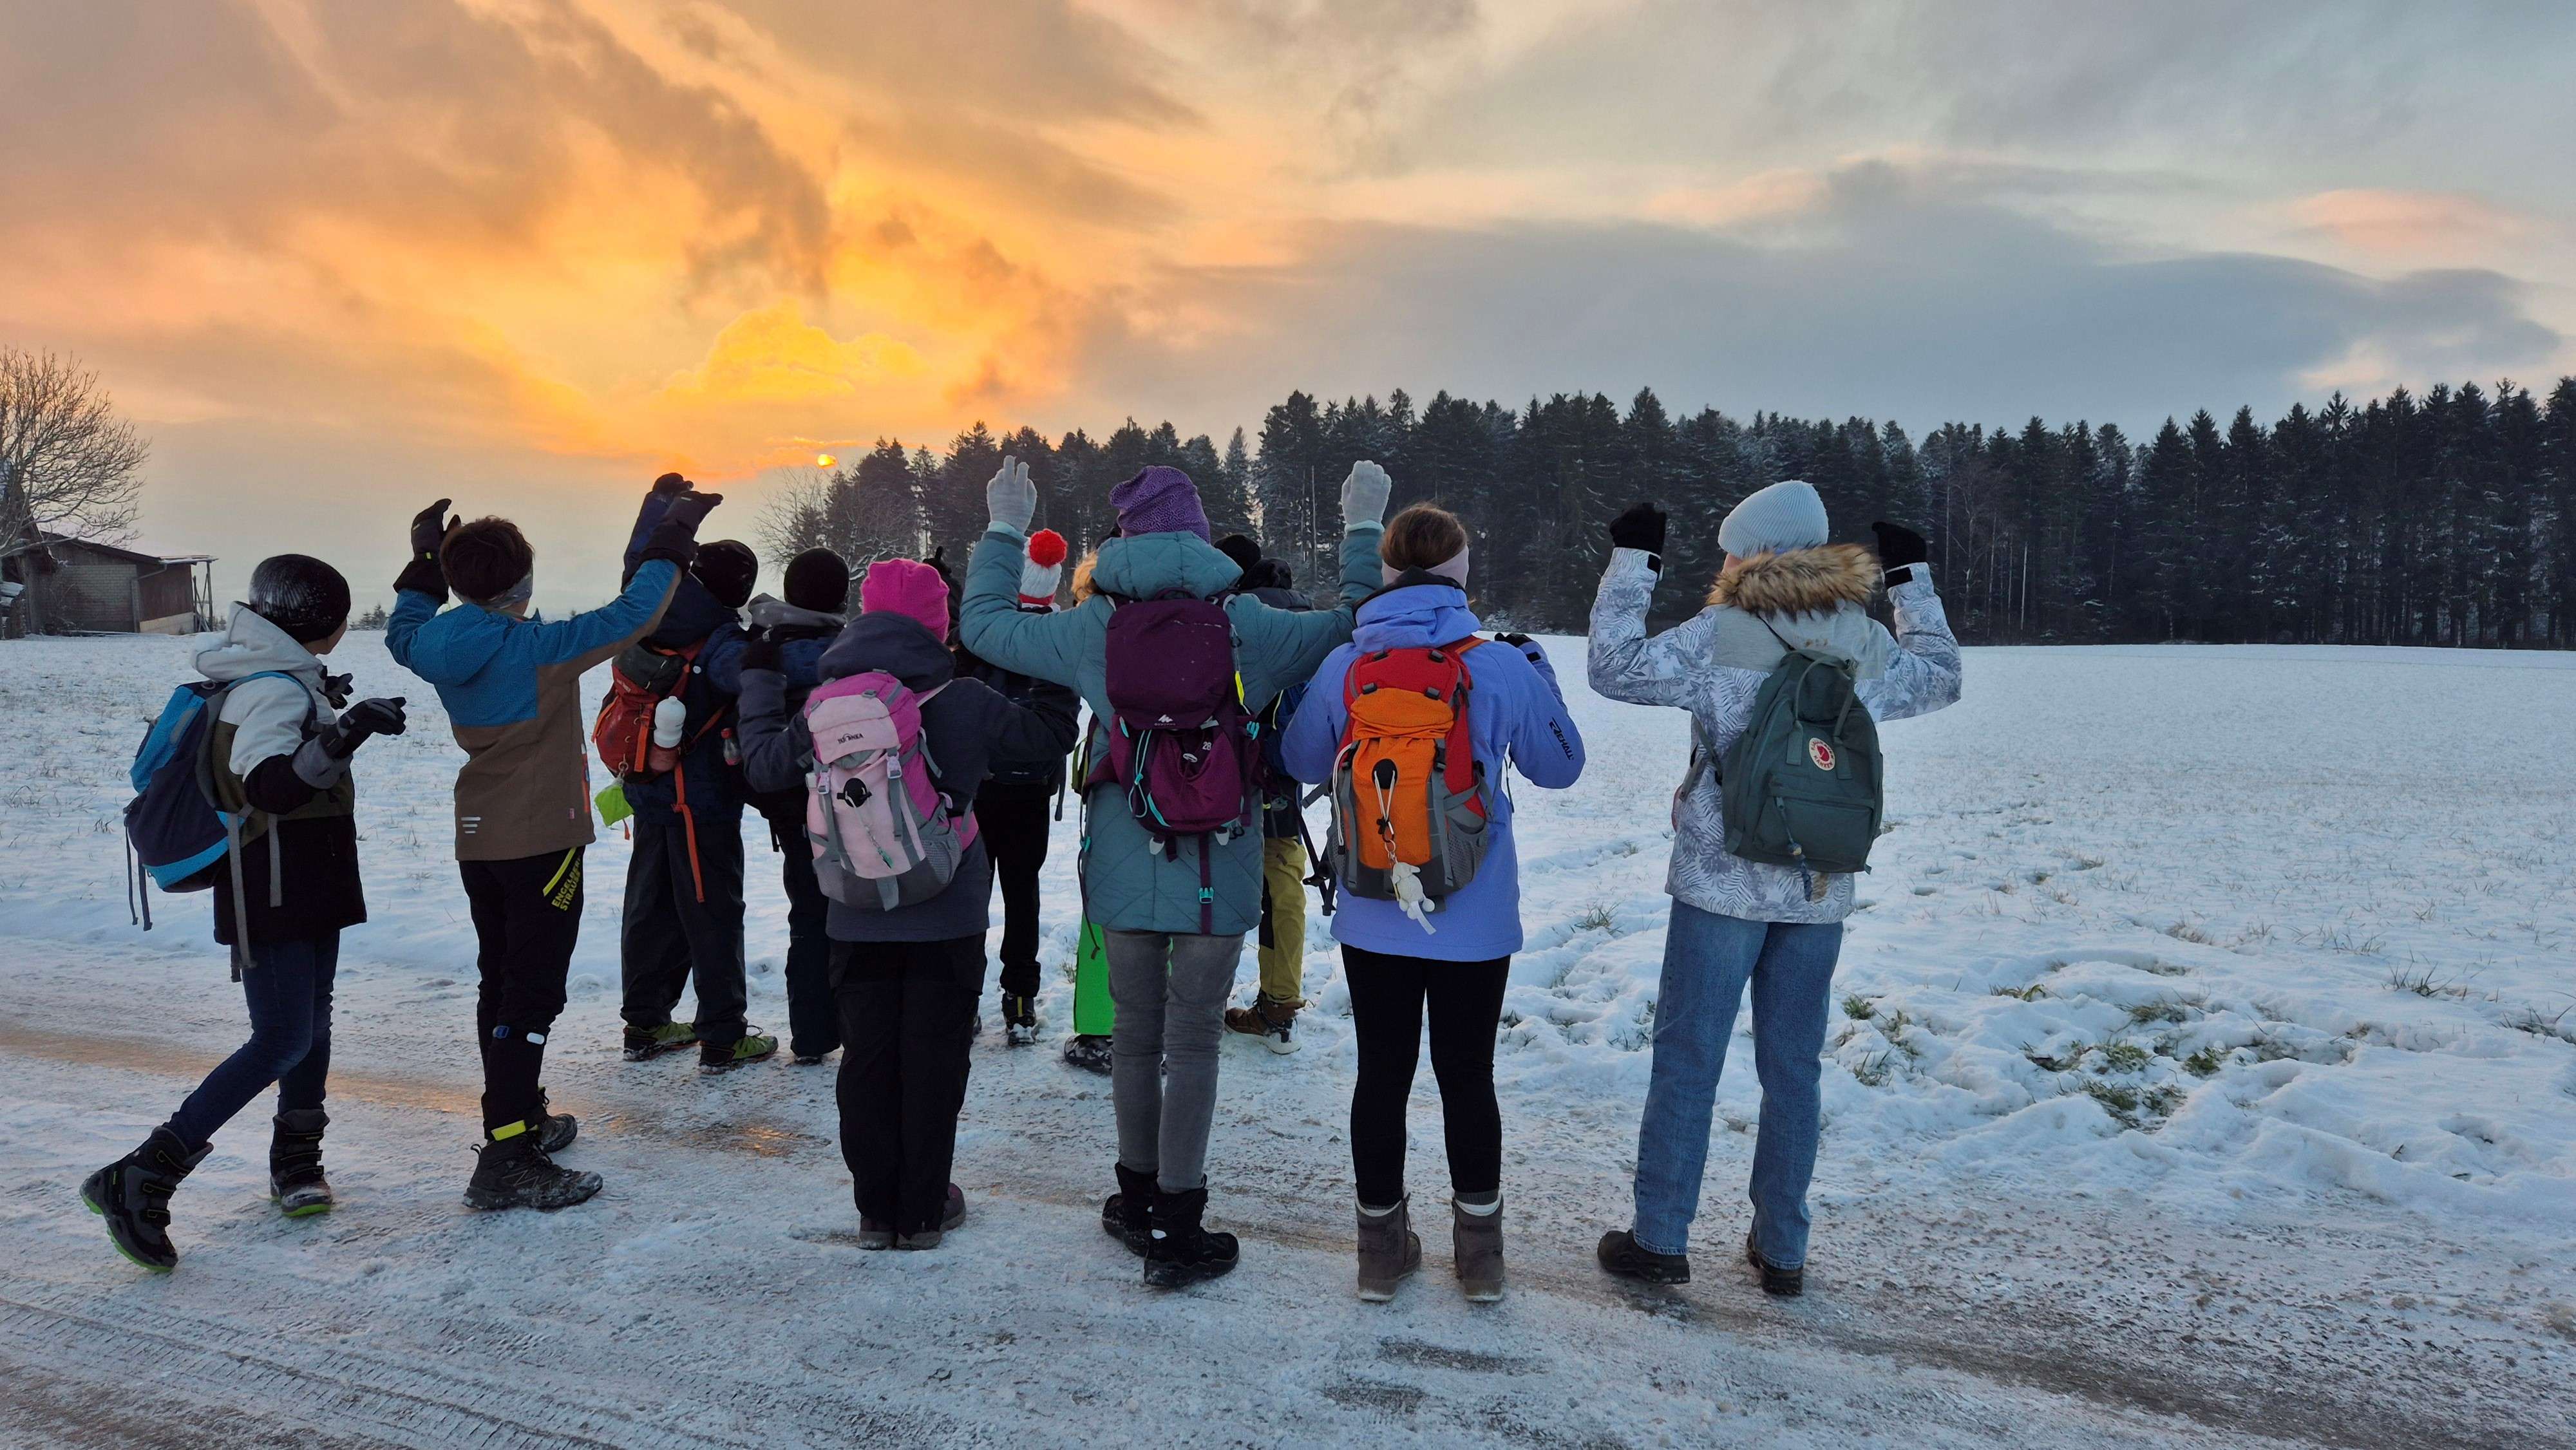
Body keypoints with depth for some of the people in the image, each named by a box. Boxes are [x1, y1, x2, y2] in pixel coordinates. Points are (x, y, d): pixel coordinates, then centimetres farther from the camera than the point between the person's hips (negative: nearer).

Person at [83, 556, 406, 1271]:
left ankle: (295, 1161, 25)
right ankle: (139, 1179, -8)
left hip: (308, 890, 10)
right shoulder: (276, 691, -20)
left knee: (312, 1023, 14)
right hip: (271, 898, -10)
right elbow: (268, 785, -37)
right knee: (282, 1042, -12)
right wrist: (341, 735, -50)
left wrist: (321, 707, 36)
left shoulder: (276, 679, 10)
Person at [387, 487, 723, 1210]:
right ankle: (506, 1158, -5)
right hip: (542, 842, -8)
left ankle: (521, 1118, 33)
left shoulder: (441, 648, 0)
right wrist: (674, 535, -6)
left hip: (479, 841, 8)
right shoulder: (540, 649, -20)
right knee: (532, 993, -5)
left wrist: (425, 561, 28)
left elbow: (402, 632, 23)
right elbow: (631, 615, -16)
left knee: (502, 982, 19)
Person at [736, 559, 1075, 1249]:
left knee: (866, 1057, 12)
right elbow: (1050, 735, 1)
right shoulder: (968, 701, -10)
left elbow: (766, 765, 7)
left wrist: (759, 682, 20)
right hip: (948, 917, -2)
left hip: (858, 920, 2)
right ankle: (923, 1210, 16)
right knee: (935, 1059, 8)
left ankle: (876, 1209, 20)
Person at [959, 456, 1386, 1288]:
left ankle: (1139, 1198, 30)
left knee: (1136, 1034, 15)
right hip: (1216, 869, -2)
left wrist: (1003, 532, 24)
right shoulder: (1245, 623, -5)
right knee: (1192, 1042, 3)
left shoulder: (1096, 627, -1)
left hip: (1125, 867, 2)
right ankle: (1176, 1228, 9)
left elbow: (986, 626, 12)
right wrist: (1364, 532, 18)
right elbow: (1354, 629, 5)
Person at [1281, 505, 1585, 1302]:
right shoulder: (1504, 666, -10)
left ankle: (1382, 1247, 26)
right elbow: (1559, 766, 6)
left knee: (1382, 1074, 13)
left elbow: (1302, 762, 10)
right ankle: (1480, 1256, 25)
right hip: (1474, 917, -1)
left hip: (1373, 917, 1)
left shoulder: (1342, 667, -6)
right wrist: (1538, 672, 16)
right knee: (1468, 1075, 13)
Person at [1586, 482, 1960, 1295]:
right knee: (1793, 1069, 13)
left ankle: (1659, 1240, 12)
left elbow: (1616, 667, -11)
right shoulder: (1868, 644, 3)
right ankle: (1782, 1249, 22)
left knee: (1686, 1061, 5)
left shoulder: (1723, 637, -14)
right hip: (1820, 892, 5)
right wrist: (1914, 578, 31)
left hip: (1722, 885, -4)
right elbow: (1941, 678, 22)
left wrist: (1632, 563, -3)